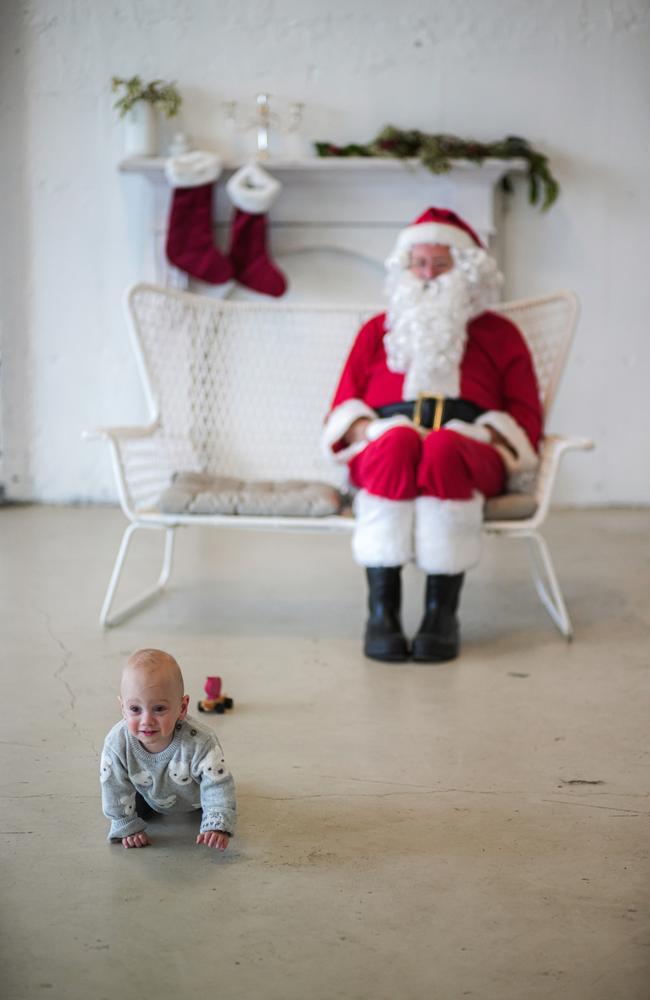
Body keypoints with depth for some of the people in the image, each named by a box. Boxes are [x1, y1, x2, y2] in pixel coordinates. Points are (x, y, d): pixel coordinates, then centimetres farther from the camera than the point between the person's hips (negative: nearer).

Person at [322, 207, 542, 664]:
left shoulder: (498, 333, 24)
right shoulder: (378, 330, 28)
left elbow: (525, 416, 13)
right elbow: (344, 407, 18)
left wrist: (480, 440, -8)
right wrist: (370, 433, -6)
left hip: (468, 446, -1)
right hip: (385, 440, 1)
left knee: (442, 451, -38)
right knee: (398, 444, -37)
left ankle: (442, 612, -39)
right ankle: (381, 610, -41)